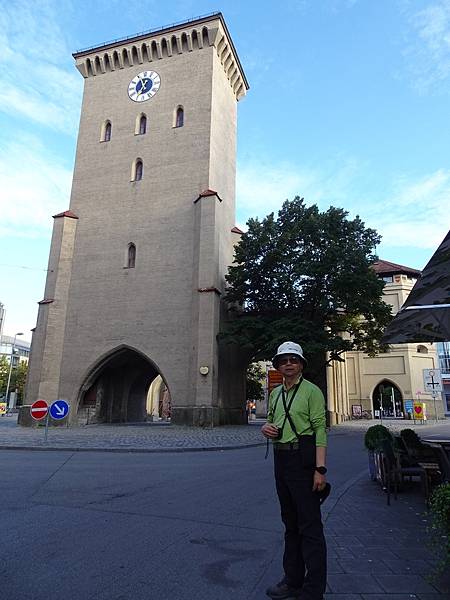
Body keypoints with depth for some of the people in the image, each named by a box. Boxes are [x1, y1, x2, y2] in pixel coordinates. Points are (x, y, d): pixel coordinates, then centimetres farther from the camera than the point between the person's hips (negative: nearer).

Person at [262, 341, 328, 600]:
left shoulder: (311, 391, -8)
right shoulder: (276, 393, 12)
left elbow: (320, 430, -14)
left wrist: (320, 469, -19)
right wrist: (266, 427, -2)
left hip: (303, 458, -7)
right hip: (281, 459, 8)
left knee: (310, 525, -1)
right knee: (290, 522, 17)